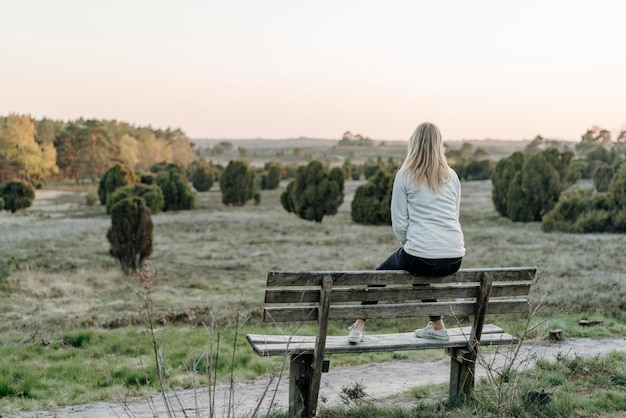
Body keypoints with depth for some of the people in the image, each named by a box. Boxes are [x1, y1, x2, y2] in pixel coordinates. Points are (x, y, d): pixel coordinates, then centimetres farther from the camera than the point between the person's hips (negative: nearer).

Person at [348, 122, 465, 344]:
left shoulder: (405, 176, -2)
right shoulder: (451, 176, 9)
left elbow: (399, 223, -3)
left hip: (420, 255, -4)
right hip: (454, 259, 4)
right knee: (422, 271, 38)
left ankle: (358, 328, 24)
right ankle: (437, 326, 38)